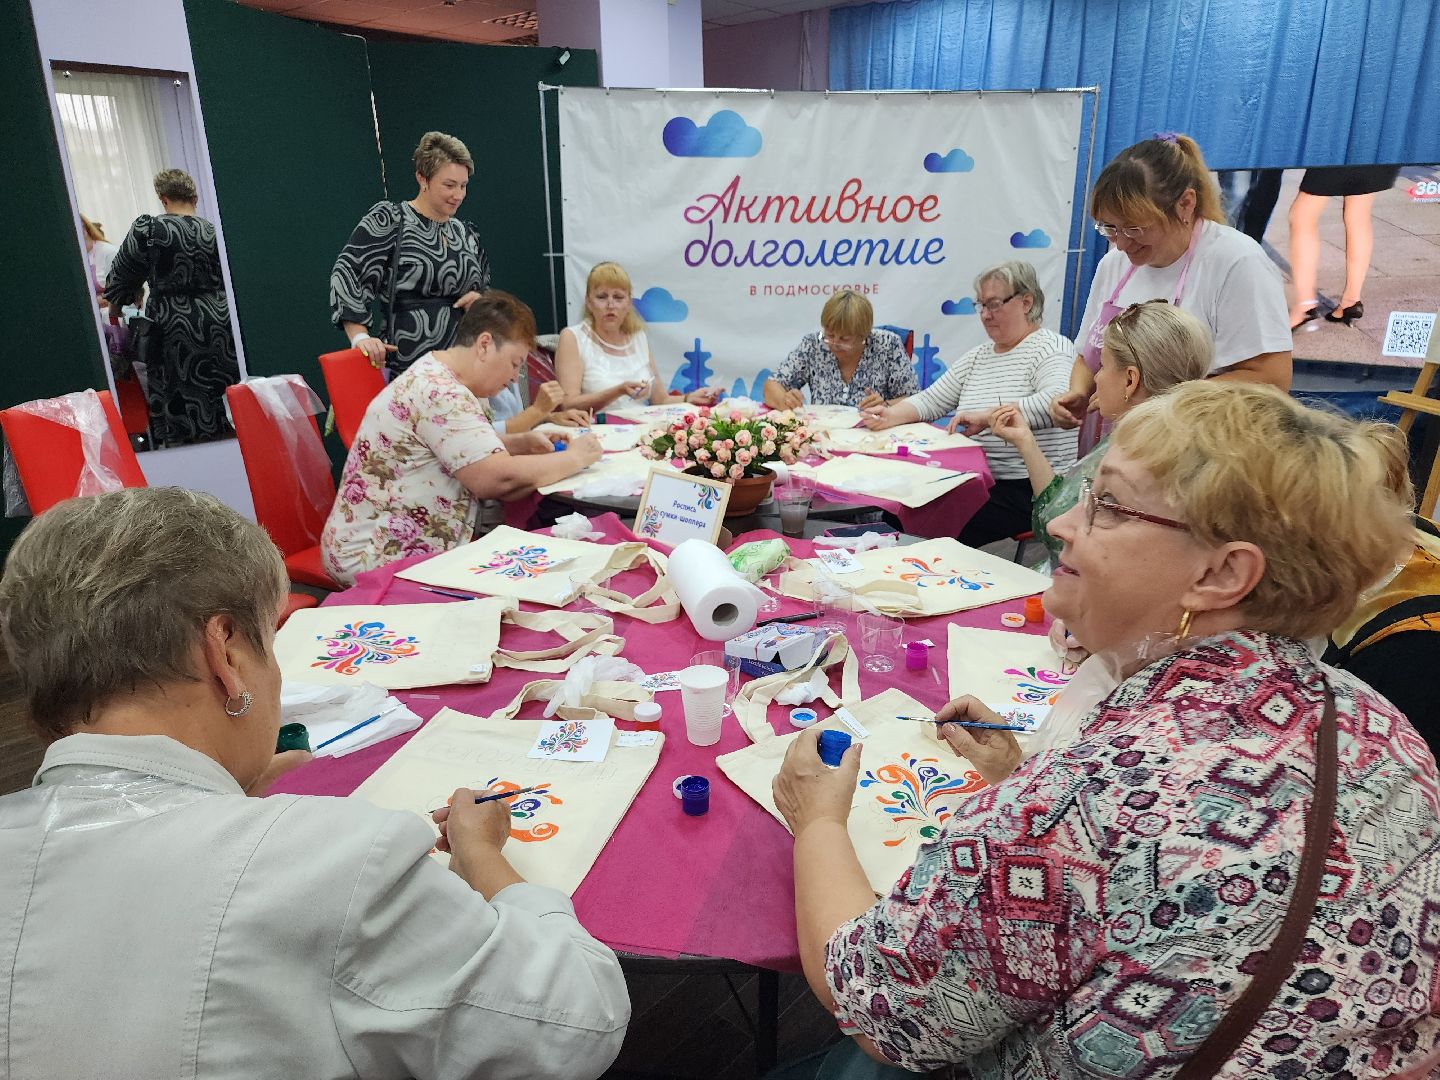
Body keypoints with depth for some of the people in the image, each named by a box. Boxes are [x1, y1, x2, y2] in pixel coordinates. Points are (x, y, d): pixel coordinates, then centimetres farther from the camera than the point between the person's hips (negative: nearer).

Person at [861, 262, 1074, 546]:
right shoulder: (977, 357, 17)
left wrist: (987, 416, -27)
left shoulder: (1051, 348, -6)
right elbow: (930, 400, 14)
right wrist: (892, 415, -6)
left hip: (1029, 489, -7)